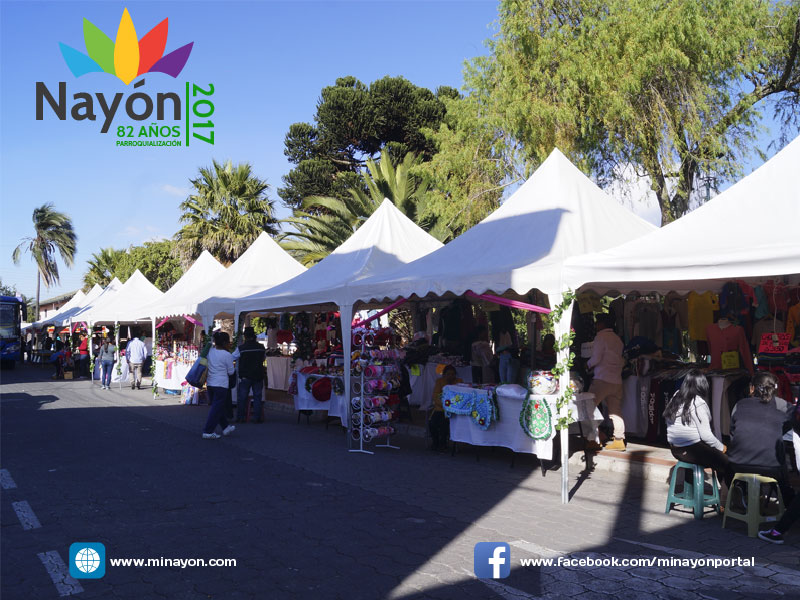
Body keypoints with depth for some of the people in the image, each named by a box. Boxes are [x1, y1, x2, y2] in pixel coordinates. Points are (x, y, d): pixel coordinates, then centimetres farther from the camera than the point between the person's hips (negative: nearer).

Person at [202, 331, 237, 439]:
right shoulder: (227, 355, -12)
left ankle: (225, 427, 32)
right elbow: (231, 372, -5)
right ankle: (208, 431, -2)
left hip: (210, 383, 7)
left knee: (219, 406, 19)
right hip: (221, 384, -7)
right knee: (217, 408, -1)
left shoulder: (210, 351, 3)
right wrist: (234, 368, 15)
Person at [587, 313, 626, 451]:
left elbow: (596, 358, -12)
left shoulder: (601, 336, -7)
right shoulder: (617, 338, 16)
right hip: (617, 380, 8)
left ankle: (592, 441, -6)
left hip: (602, 379, -8)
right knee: (616, 411, 10)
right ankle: (619, 441, 8)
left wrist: (587, 365, 6)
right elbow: (622, 360, 17)